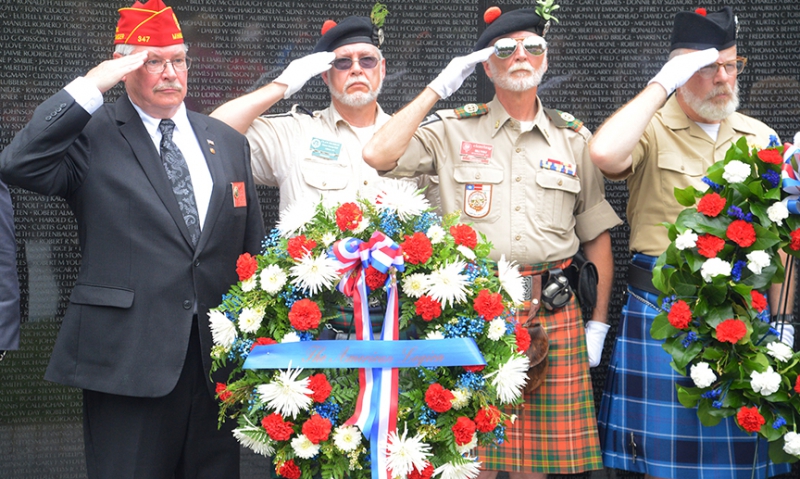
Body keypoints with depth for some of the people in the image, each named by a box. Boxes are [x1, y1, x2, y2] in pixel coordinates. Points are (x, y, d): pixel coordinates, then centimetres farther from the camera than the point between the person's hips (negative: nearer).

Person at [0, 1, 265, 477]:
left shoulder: (228, 143, 13)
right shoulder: (92, 136, 0)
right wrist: (92, 86, -17)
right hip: (128, 361, -4)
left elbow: (254, 246, 15)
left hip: (219, 358, 4)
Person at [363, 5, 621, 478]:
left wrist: (598, 323, 7)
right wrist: (438, 88, -3)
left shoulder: (574, 138, 12)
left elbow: (597, 235, 14)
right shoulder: (453, 130, 6)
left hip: (554, 314, 2)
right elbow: (378, 156, -9)